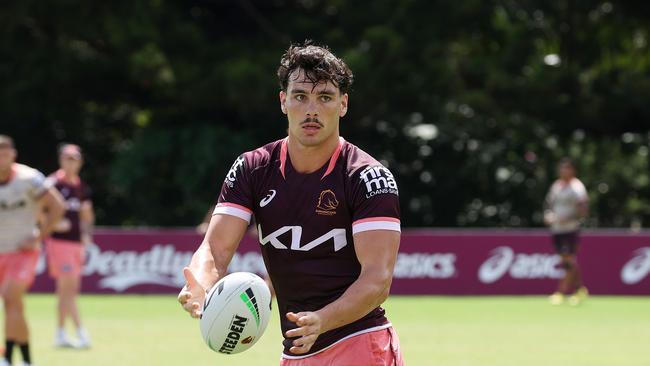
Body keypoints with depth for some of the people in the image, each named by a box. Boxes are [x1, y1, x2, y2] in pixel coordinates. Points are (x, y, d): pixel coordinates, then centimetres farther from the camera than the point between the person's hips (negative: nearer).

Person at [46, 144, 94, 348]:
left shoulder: (82, 187, 13)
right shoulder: (53, 183, -7)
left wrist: (86, 233, 7)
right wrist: (54, 224, -22)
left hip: (77, 241, 7)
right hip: (59, 240, -7)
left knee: (66, 290, 11)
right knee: (68, 286, -12)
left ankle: (60, 335, 18)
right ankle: (81, 333, -16)